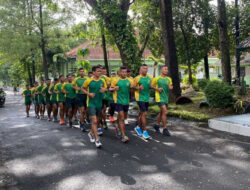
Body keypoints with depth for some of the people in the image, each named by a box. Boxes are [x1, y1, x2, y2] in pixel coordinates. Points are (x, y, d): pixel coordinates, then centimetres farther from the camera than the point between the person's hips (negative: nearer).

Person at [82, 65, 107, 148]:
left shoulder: (102, 81, 2)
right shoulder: (89, 81, -7)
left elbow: (106, 89, 11)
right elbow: (83, 88, 4)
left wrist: (104, 89, -13)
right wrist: (89, 93, -13)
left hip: (99, 103, 5)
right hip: (91, 103, -5)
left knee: (98, 120, 16)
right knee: (94, 121, -12)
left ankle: (91, 133, 40)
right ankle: (97, 139, -8)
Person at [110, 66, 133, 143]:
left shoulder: (129, 81, 5)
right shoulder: (116, 80, -4)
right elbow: (110, 89, 4)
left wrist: (132, 87, -11)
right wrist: (114, 89, -18)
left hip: (126, 102, 4)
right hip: (119, 101, -4)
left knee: (122, 117, 17)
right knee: (121, 118, -8)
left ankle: (118, 128, 44)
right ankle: (123, 136, -7)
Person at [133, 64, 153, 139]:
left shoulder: (150, 78, 6)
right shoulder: (137, 78, -9)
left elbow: (151, 86, 19)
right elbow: (133, 87, -5)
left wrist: (151, 86, -3)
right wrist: (139, 88, -23)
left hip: (147, 98, 6)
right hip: (140, 98, -6)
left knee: (141, 113, 16)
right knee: (144, 114, -11)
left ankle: (138, 127, 34)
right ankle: (144, 131, -3)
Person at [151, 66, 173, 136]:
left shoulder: (169, 79, 8)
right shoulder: (157, 78, -4)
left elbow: (170, 86, 15)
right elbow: (152, 85, 4)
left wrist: (171, 87, -8)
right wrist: (157, 89, -12)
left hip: (165, 98, 6)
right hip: (159, 97, -6)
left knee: (161, 112, 17)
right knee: (165, 112, -15)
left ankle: (157, 125, 37)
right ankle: (165, 129, -8)